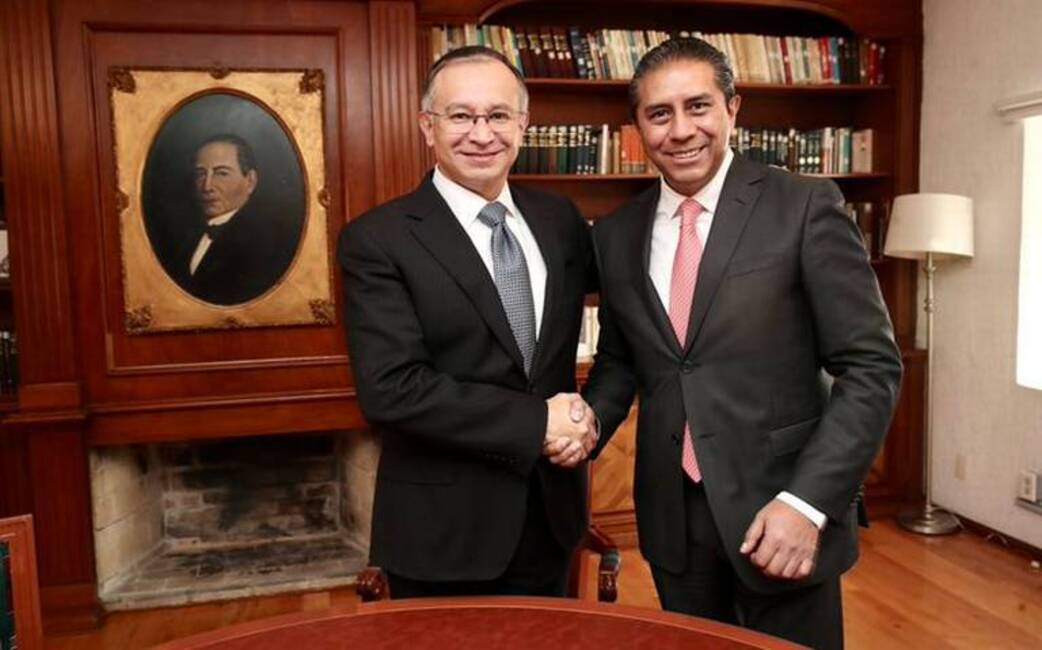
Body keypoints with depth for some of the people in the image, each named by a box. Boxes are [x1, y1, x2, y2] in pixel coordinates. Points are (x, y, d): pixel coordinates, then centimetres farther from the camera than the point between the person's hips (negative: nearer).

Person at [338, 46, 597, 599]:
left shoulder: (558, 218, 3)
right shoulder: (377, 239, -13)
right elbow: (390, 389, -21)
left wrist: (579, 418, -1)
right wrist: (536, 422, -18)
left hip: (551, 515, 5)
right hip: (443, 533, -4)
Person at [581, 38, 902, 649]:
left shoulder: (806, 207, -10)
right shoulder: (616, 233, 3)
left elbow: (871, 366, -10)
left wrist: (808, 501, -17)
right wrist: (588, 423, -6)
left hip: (782, 510, -3)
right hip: (672, 518, 4)